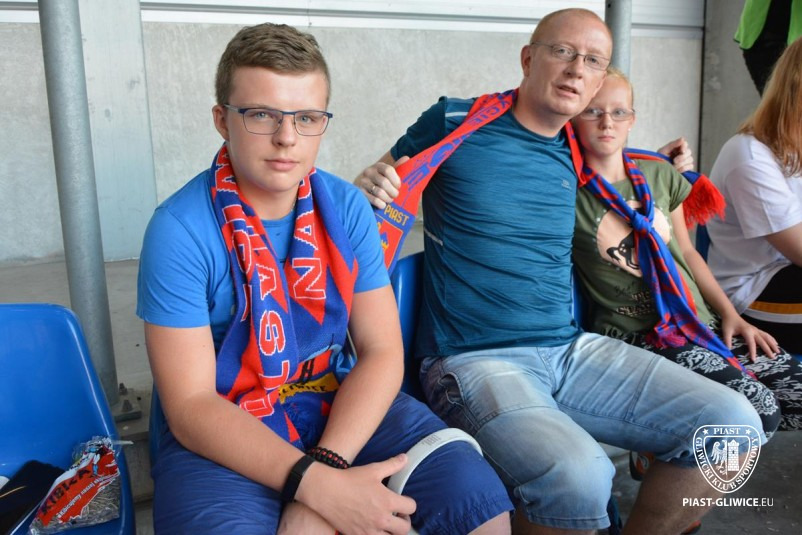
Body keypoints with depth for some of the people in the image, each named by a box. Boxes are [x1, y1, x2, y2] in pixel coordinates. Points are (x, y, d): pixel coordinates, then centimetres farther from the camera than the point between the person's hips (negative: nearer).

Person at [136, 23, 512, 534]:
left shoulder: (347, 208, -3)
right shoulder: (180, 229, -14)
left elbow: (382, 350, -6)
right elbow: (191, 406, -16)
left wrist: (326, 465, -21)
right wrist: (314, 484, -27)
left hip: (341, 407, 3)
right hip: (223, 434, -2)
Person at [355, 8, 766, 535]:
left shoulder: (574, 155, 12)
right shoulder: (452, 122, -2)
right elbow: (386, 177, 10)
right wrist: (367, 186, -13)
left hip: (572, 349, 6)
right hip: (475, 360, -6)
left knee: (732, 423, -5)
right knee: (578, 478, -33)